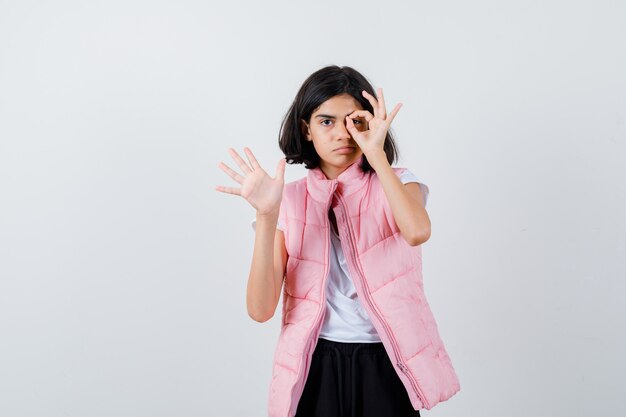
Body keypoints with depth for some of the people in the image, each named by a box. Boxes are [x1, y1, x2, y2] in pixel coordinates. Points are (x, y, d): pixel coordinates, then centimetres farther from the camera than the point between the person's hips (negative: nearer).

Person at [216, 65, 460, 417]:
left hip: (385, 366, 0)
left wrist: (376, 154, -19)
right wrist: (267, 215, -20)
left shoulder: (397, 184, -1)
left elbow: (418, 232, -25)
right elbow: (261, 309, -11)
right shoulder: (291, 200, -1)